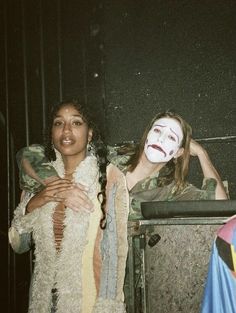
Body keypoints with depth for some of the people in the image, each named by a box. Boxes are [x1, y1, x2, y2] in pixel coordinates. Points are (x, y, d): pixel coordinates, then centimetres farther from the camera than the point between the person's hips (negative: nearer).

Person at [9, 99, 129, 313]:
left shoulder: (110, 176, -14)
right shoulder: (40, 178, 0)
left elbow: (116, 248, -12)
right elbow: (17, 245, 1)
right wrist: (33, 203, -14)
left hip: (91, 294, -3)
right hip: (45, 295, 4)